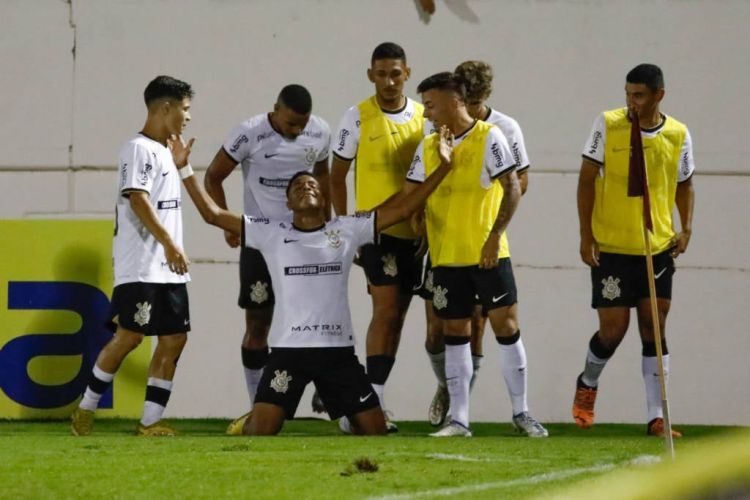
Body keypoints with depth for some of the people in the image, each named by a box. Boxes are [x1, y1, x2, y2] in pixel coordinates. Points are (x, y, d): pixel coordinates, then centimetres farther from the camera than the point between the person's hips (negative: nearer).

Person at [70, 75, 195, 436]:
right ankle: (86, 410, 3)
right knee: (130, 335, -9)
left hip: (169, 269, 9)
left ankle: (150, 421, 4)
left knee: (174, 338, 3)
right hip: (141, 267, -9)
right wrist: (168, 243, -29)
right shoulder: (139, 149, -10)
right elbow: (138, 199, -22)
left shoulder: (163, 151, 19)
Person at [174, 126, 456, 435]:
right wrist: (184, 169, -3)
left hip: (338, 350, 2)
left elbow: (403, 209, 7)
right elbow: (213, 214, 3)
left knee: (374, 429, 3)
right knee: (259, 432, -14)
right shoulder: (271, 235, 5)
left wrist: (443, 168, 2)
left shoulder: (347, 231, 8)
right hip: (288, 350, -2)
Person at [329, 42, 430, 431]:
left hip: (414, 230, 4)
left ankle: (373, 397, 14)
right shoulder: (358, 118, -4)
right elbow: (337, 175, 2)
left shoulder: (423, 117, 6)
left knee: (397, 315, 7)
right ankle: (374, 403, -11)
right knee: (386, 309, -13)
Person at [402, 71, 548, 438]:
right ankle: (458, 419, 9)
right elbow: (408, 197, 12)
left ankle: (521, 412, 6)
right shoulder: (427, 147, 9)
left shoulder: (488, 137, -5)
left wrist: (495, 235, -15)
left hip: (487, 254, -4)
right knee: (454, 333, 5)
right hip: (446, 256, 4)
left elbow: (512, 187, -8)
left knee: (506, 325, -2)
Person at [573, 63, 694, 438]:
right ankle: (587, 384, 29)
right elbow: (586, 179, -2)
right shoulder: (607, 125, -6)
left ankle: (657, 417, 1)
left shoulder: (678, 136, 1)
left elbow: (684, 184, 16)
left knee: (654, 329, 0)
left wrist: (686, 228, 1)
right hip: (611, 248, -2)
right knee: (613, 329, -2)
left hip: (658, 249, 2)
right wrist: (586, 235, -7)